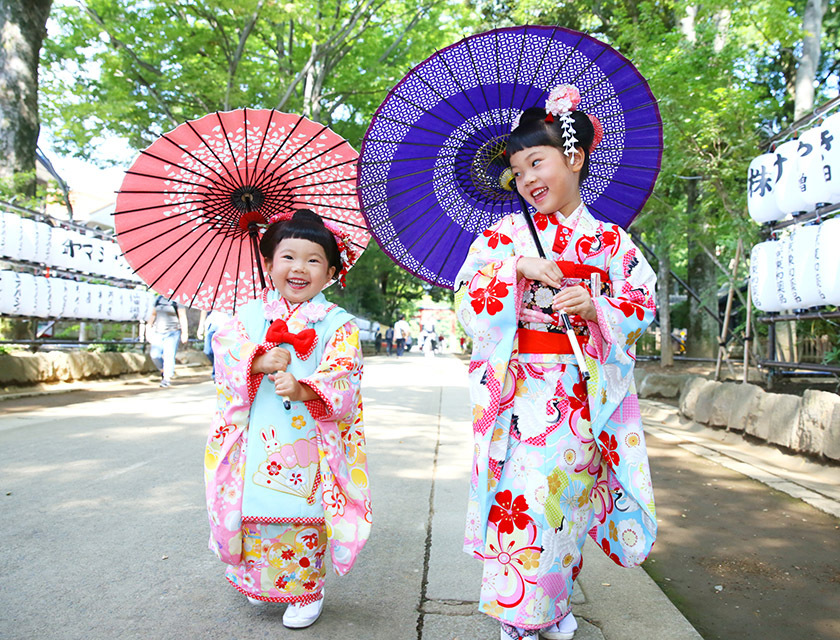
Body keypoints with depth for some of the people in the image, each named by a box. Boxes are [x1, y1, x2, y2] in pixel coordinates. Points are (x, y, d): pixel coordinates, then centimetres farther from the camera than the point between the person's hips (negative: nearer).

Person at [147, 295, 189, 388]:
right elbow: (153, 315, 21)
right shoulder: (158, 299, 13)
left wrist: (184, 333, -9)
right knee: (154, 354, -5)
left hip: (172, 332, -5)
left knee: (169, 355, -11)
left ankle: (167, 378, -5)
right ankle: (163, 370, 20)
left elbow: (182, 317, -5)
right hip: (158, 332, 5)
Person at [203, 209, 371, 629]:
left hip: (308, 443, -2)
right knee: (253, 512, 10)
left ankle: (306, 592, 26)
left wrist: (303, 389, -30)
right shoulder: (251, 314, 9)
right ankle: (259, 582, 37)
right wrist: (258, 360, -23)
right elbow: (224, 347, -4)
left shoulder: (338, 323, 0)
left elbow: (343, 374, -12)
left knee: (303, 516, 3)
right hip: (255, 441, 3)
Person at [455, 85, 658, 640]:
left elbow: (642, 303, 7)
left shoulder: (611, 240, 7)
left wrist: (596, 308, -12)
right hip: (523, 390, -1)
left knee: (568, 493, 9)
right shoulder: (507, 234, 4)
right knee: (523, 492, -5)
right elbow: (470, 301, -2)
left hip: (585, 391, 2)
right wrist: (518, 266, -16)